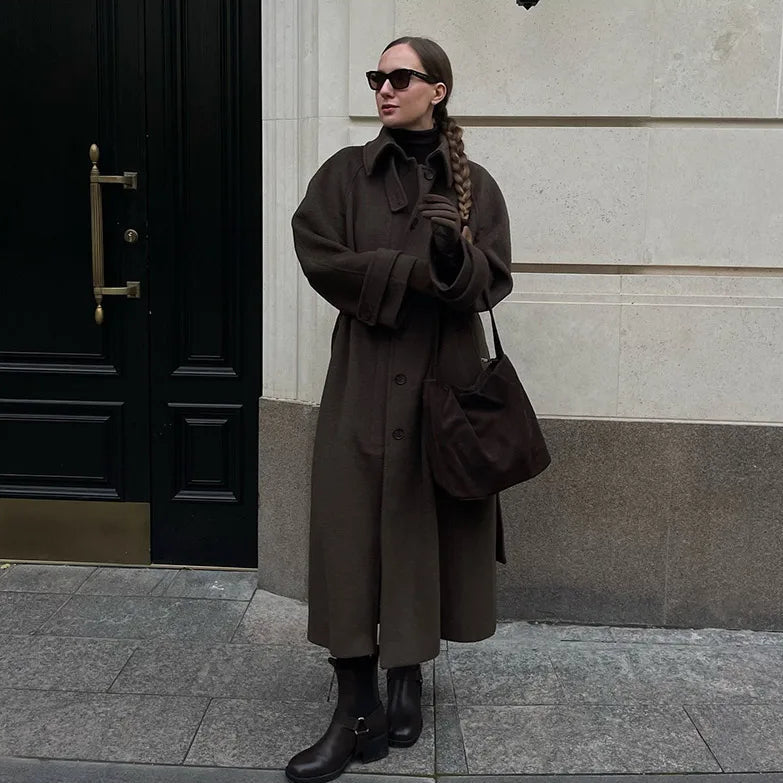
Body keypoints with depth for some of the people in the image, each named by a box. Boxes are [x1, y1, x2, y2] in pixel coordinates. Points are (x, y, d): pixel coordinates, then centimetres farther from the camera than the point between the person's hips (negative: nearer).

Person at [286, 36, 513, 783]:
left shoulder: (474, 184, 5)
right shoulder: (345, 173, 4)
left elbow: (490, 282, -3)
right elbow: (320, 258, -8)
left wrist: (455, 254, -25)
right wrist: (416, 270, -15)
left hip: (445, 376, 0)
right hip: (366, 378, 0)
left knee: (425, 526, 5)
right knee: (350, 531, -5)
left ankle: (408, 675, 25)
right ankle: (356, 712, 3)